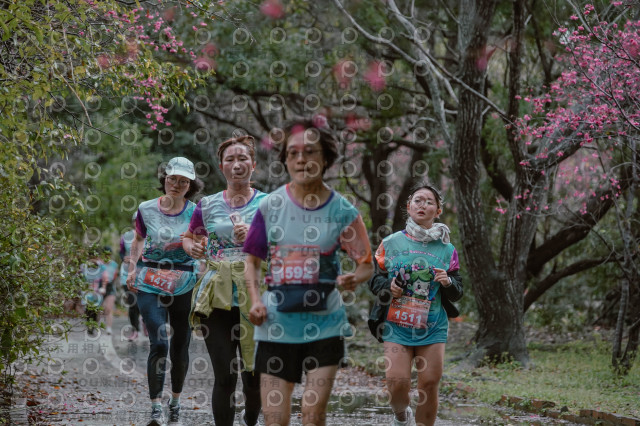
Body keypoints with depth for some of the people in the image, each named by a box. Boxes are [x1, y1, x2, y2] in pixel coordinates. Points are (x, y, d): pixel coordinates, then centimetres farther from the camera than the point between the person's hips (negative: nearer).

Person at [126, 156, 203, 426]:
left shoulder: (195, 213, -2)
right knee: (158, 344, -15)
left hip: (184, 287, 1)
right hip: (150, 285, -1)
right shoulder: (146, 210, 2)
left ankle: (175, 400, 32)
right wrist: (132, 268, 9)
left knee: (180, 346, 10)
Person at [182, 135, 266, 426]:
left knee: (254, 376, 4)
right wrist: (192, 248, 1)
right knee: (224, 378, -6)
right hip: (217, 298, 1)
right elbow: (188, 238, 24)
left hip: (254, 298, -1)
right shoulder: (207, 206, 9)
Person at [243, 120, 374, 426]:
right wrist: (255, 300, -7)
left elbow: (367, 264, 4)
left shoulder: (342, 211, -3)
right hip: (276, 325, 1)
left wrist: (354, 279, -19)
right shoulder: (270, 205, 0)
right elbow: (252, 260, 10)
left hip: (325, 324, -1)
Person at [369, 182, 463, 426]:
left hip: (433, 327, 1)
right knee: (398, 383, -11)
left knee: (429, 386, -4)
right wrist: (388, 286, -12)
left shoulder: (447, 250, 7)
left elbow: (457, 292, 10)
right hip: (397, 326, -1)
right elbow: (374, 279, 9)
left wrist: (448, 282, -12)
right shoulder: (391, 244, 4)